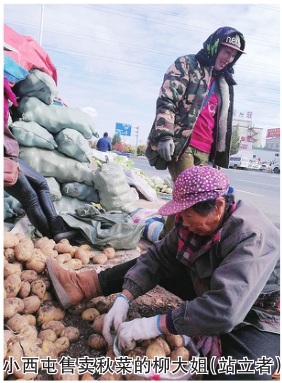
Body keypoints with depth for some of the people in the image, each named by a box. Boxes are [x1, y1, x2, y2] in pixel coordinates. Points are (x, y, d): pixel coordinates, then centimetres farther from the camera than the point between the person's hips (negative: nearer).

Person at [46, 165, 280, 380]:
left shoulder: (253, 238, -33)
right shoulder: (195, 222, -12)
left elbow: (223, 310, -40)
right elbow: (158, 257, -10)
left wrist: (153, 326, -38)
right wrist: (123, 299, -21)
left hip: (255, 318, -5)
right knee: (149, 263, 1)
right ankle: (81, 286, 2)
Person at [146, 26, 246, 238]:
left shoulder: (224, 82, 25)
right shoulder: (187, 64, 5)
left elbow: (222, 122, 28)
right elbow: (166, 100, -8)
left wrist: (221, 153, 21)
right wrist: (165, 135, -21)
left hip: (204, 151, 7)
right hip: (181, 143, -7)